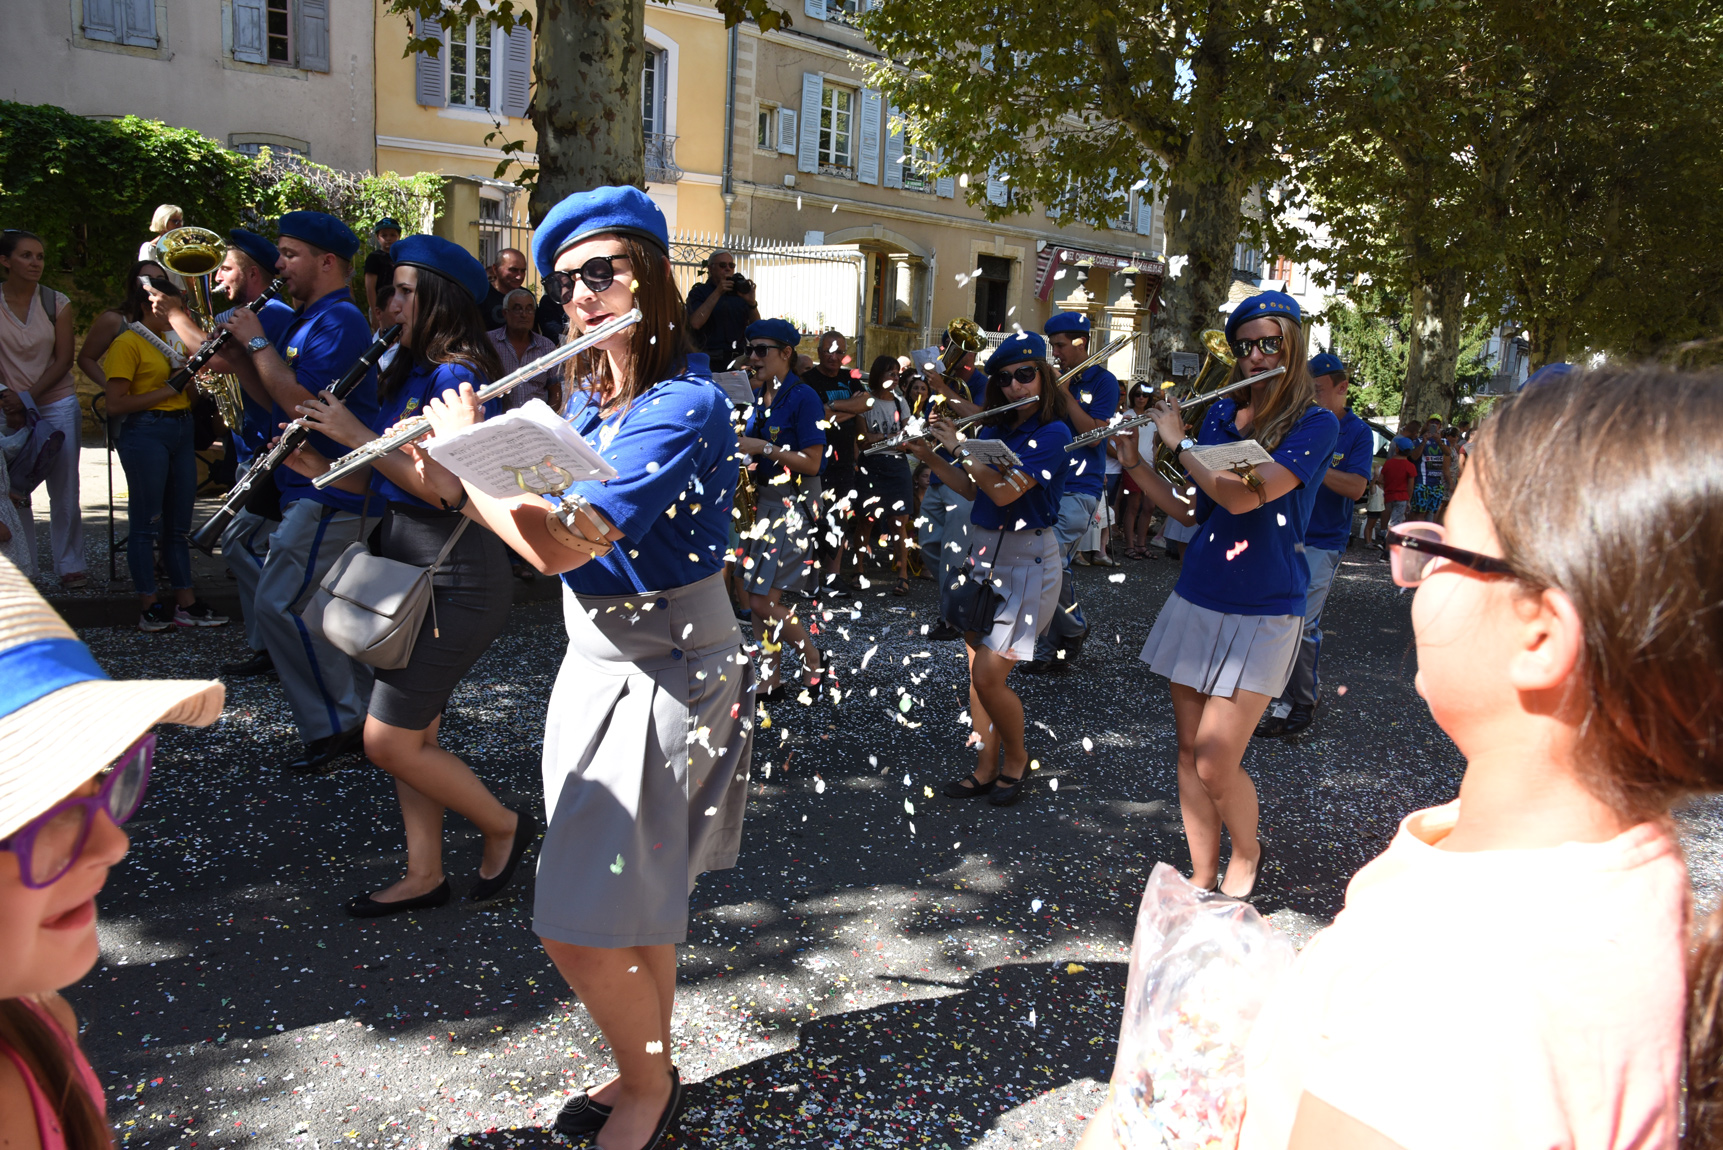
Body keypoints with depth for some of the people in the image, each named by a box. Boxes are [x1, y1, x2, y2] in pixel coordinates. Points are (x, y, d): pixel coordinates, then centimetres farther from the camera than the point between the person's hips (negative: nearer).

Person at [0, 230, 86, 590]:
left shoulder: (58, 303, 0)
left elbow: (63, 361, -3)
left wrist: (29, 395, -13)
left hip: (57, 405, 0)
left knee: (64, 490, 3)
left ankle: (70, 565, 14)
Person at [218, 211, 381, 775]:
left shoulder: (340, 320, -14)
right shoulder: (306, 322, 18)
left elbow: (301, 400, -24)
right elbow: (279, 401, 18)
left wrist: (258, 342, -14)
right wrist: (239, 359, 4)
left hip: (330, 492, -11)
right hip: (313, 490, 11)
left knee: (281, 602, -11)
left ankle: (334, 728, -2)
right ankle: (362, 714, 24)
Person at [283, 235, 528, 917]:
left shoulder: (458, 377, -15)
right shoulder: (412, 374, 14)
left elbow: (443, 488, -24)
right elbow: (384, 483, 15)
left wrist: (355, 434, -18)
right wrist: (318, 467, 0)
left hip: (454, 578, -9)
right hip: (409, 567, 9)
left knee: (389, 740, -5)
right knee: (414, 734, 13)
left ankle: (504, 827, 14)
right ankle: (424, 875, 24)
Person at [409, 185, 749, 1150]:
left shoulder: (685, 406, -22)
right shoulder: (587, 395, 6)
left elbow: (561, 543, -31)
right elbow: (537, 517, 10)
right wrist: (455, 470, -5)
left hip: (667, 674, -8)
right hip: (597, 660, 8)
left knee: (581, 930, -4)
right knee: (637, 898, 19)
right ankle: (648, 1069, 37)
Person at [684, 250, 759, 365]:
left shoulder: (739, 291, 14)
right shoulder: (699, 292, 5)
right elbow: (695, 323, -14)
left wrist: (751, 302, -12)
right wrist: (717, 293, -12)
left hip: (739, 359, 3)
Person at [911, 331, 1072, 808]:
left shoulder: (1052, 433, -13)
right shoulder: (994, 429, 9)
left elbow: (1004, 491, -22)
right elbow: (971, 488, 15)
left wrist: (958, 447, -14)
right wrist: (929, 455, 6)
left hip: (1026, 561, -7)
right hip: (982, 554, 7)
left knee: (989, 675, -11)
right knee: (977, 669, 9)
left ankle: (1016, 757, 13)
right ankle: (986, 768, 21)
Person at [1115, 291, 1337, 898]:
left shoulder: (1315, 424, -9)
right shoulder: (1219, 415, 9)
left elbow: (1242, 495, -23)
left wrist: (1179, 442, -10)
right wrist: (1136, 463, 4)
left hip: (1262, 613, -5)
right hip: (1196, 599, 6)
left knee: (1215, 764, -7)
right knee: (1189, 752, 8)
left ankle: (1247, 854, 23)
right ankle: (1202, 879, 23)